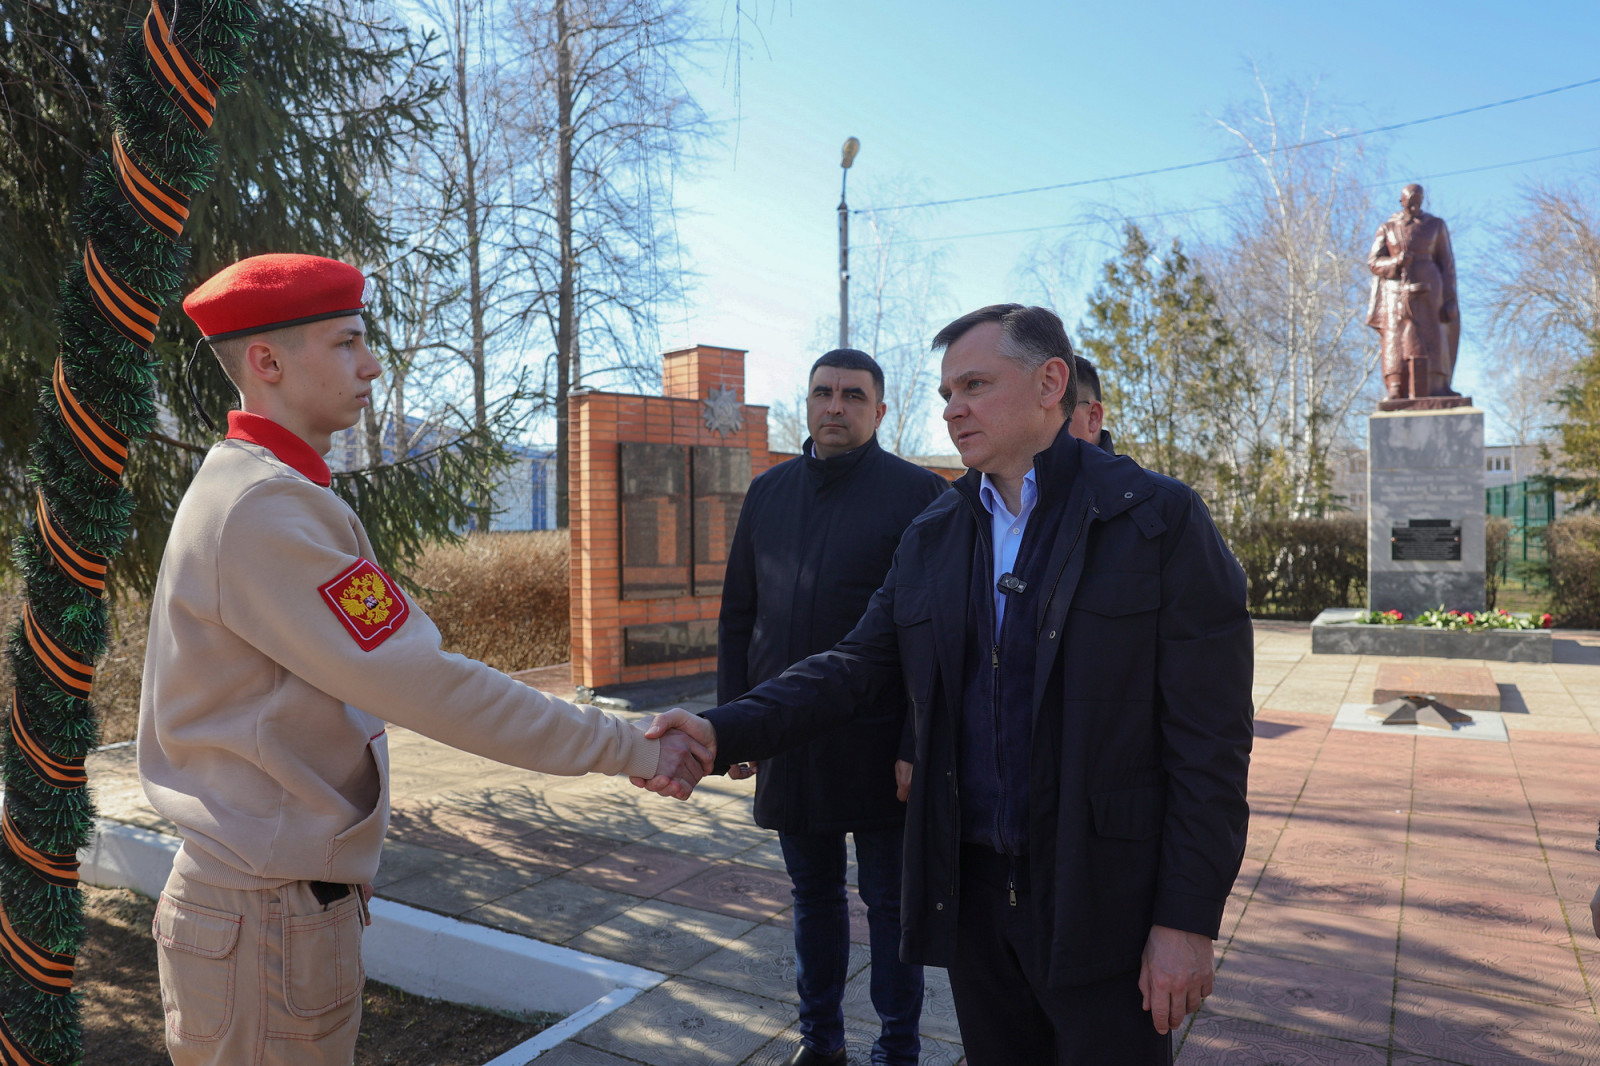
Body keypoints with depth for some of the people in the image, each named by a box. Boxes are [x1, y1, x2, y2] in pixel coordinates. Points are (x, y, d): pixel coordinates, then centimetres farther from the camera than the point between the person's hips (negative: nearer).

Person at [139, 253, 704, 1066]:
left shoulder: (246, 490, 10)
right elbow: (424, 685, -25)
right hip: (269, 916, -9)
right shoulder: (265, 509, -22)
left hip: (286, 890, 9)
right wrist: (623, 748, -20)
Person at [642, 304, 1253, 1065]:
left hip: (1103, 902, -4)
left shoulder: (1159, 520, -9)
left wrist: (1189, 918, -12)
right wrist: (722, 732, -15)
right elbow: (857, 667, 0)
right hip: (972, 888, 4)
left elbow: (1208, 738, -10)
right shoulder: (930, 537, 6)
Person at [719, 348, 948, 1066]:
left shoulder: (918, 493, -6)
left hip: (877, 747, -4)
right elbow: (737, 615, 11)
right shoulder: (768, 492, 9)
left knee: (888, 900, 10)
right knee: (814, 894, 18)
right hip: (789, 742, 5)